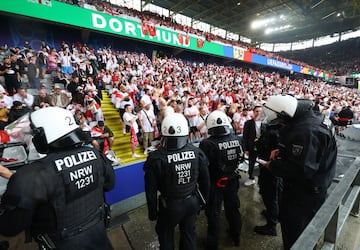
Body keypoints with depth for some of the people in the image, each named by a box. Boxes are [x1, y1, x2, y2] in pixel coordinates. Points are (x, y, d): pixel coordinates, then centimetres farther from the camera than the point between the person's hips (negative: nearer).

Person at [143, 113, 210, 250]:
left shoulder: (156, 158, -27)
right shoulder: (197, 153, -18)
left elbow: (151, 191, -15)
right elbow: (205, 182, -5)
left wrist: (152, 212, 2)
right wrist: (204, 200, 13)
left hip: (170, 206, -2)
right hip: (193, 202, 3)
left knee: (165, 235, 26)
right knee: (189, 233, 27)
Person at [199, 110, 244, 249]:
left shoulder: (207, 144, -29)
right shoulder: (237, 139, -13)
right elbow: (240, 159, 1)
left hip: (215, 183, -4)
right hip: (232, 180, 5)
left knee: (214, 213, 15)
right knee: (233, 208, 25)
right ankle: (236, 236, 48)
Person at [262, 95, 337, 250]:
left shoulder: (306, 131, -33)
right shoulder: (309, 115, 0)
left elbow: (302, 170, -33)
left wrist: (273, 166, -22)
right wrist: (281, 150, 1)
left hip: (305, 191, -10)